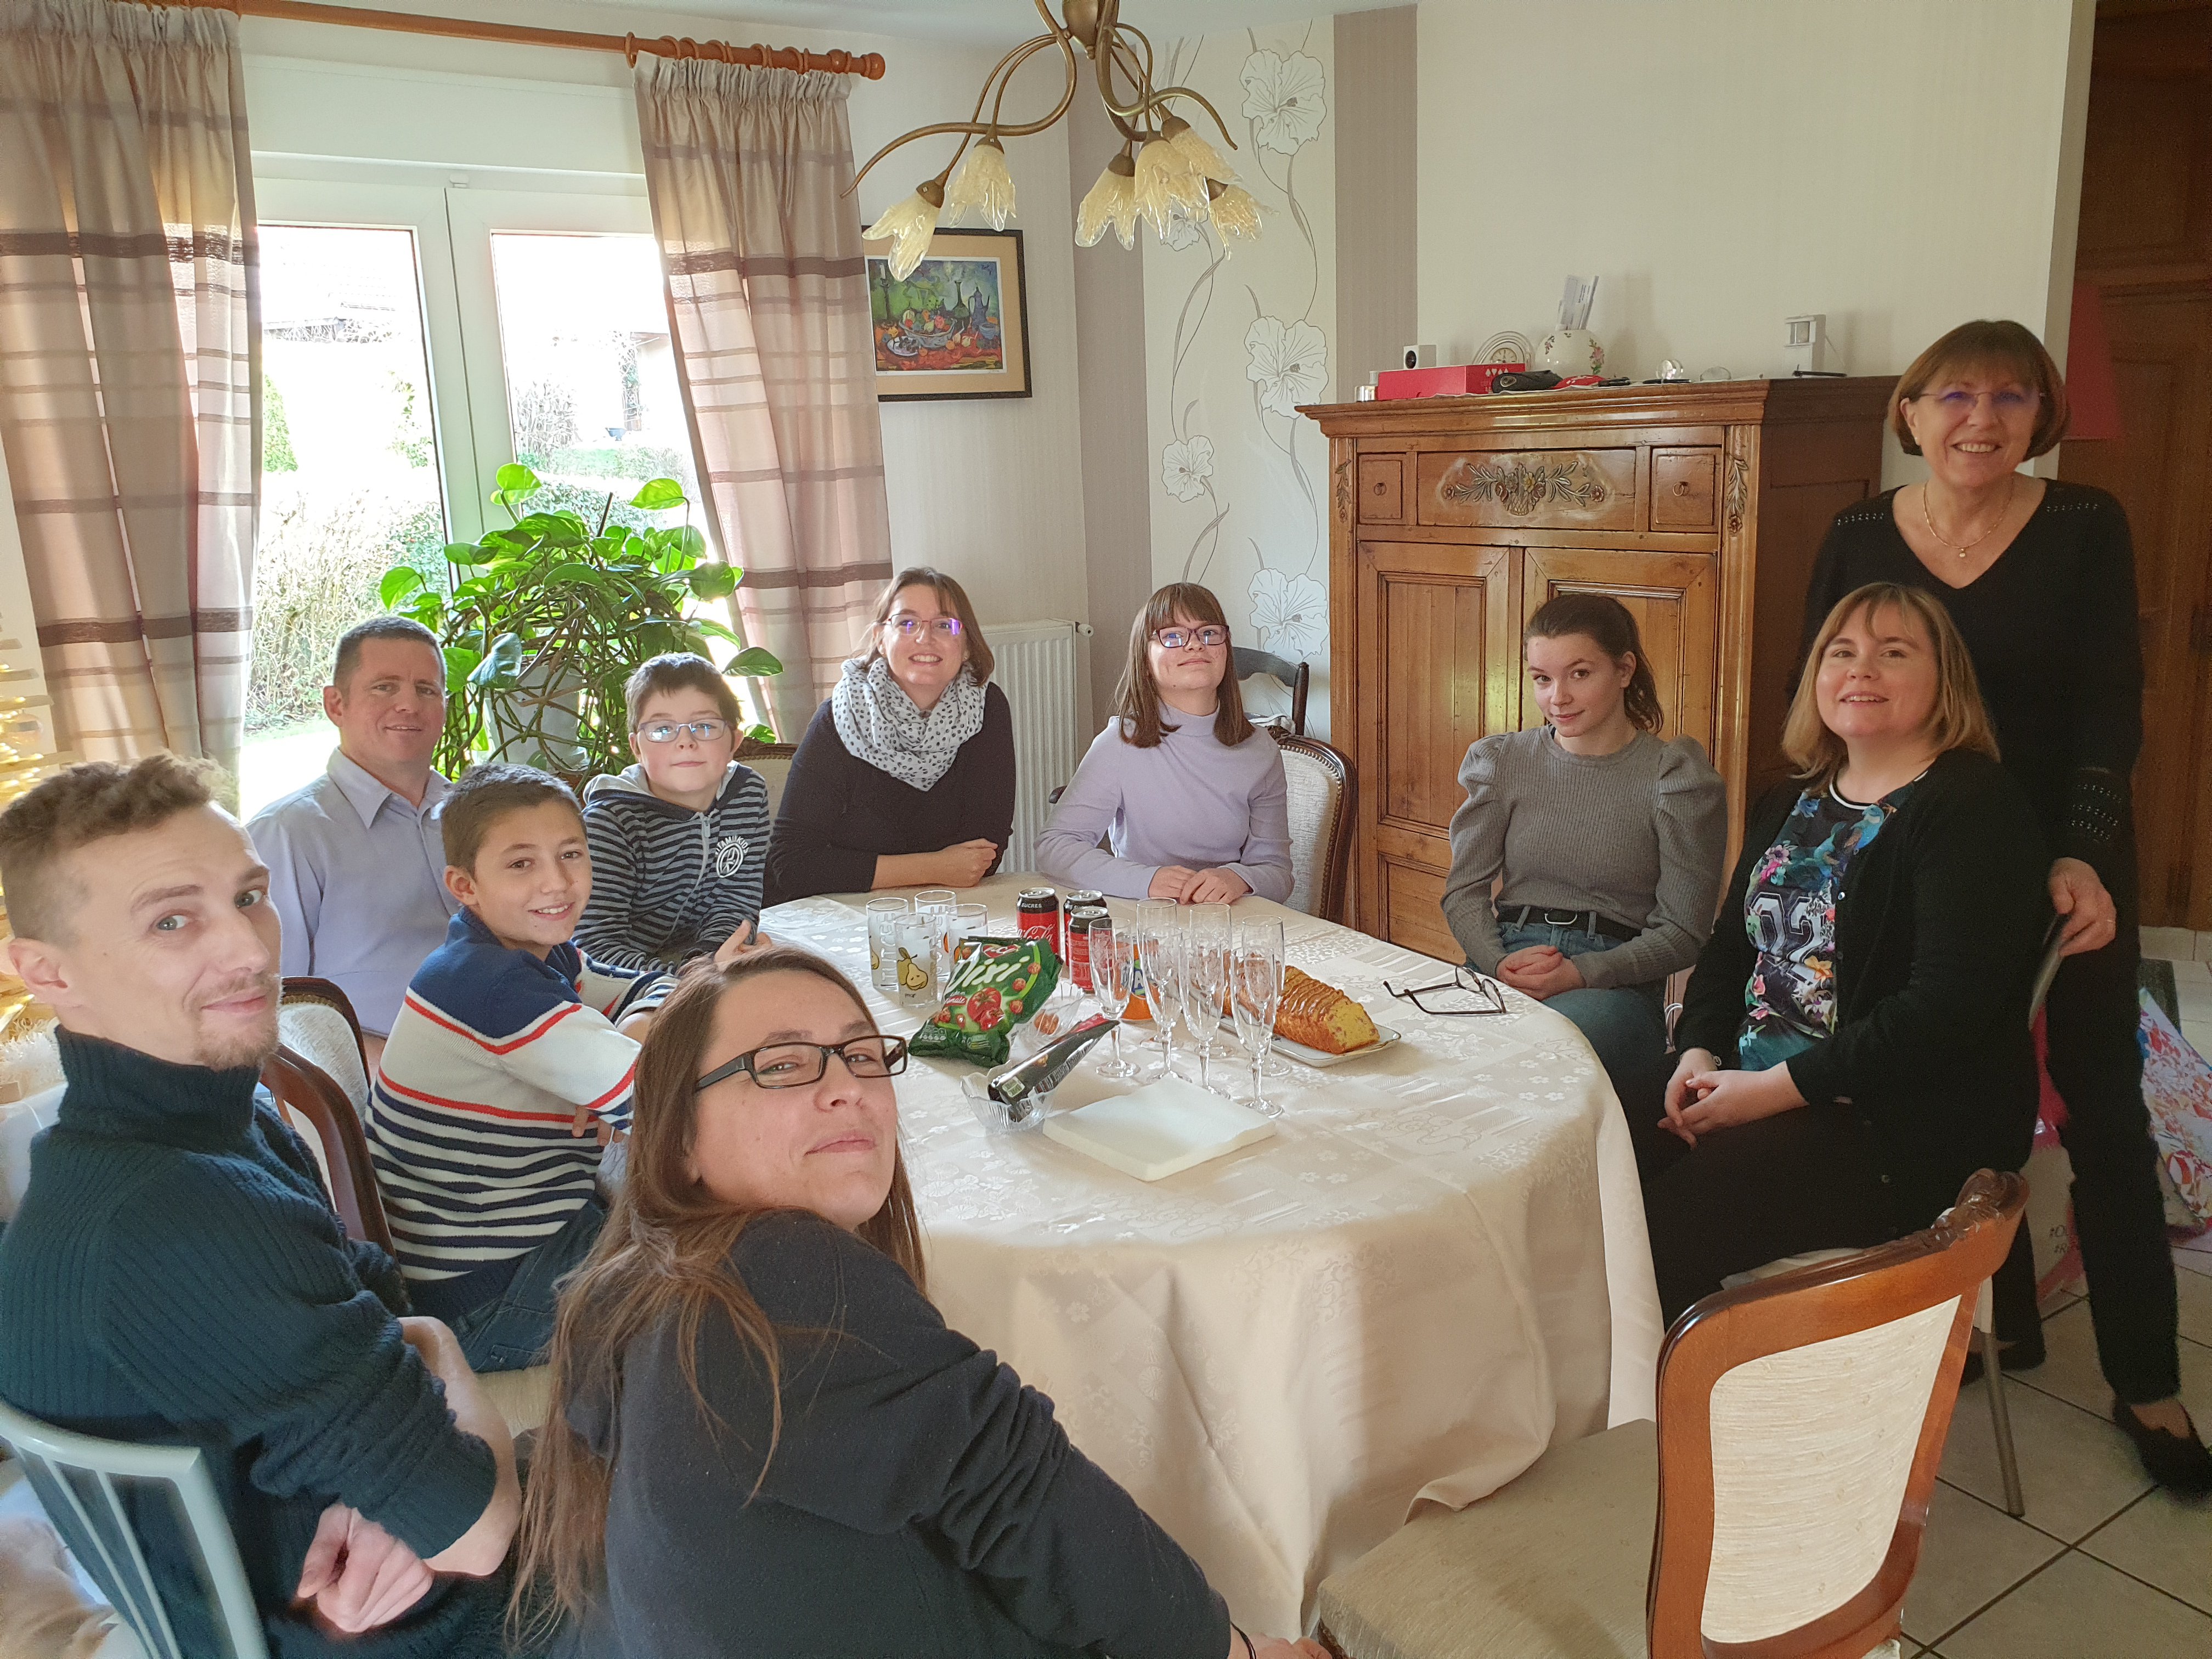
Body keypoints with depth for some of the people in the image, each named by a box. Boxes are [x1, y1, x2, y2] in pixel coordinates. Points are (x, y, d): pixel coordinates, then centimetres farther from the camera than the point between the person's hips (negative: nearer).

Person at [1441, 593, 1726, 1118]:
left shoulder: (1678, 777, 3)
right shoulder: (1500, 760, 14)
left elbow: (1683, 931, 1)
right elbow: (1464, 891, 11)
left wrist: (1583, 972, -15)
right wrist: (1498, 963, -10)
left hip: (1615, 982, -2)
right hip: (1501, 964, 2)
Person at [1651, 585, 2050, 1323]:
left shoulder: (1976, 808, -9)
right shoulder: (1792, 805, 17)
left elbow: (1947, 1006, -19)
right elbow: (1730, 945, 19)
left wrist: (1776, 1088, -19)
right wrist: (1697, 1055, -1)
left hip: (1906, 1137, -7)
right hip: (1750, 1095, 7)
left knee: (1658, 1237, -25)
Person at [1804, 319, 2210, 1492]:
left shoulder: (2086, 529, -6)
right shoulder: (1858, 540, -2)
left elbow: (2110, 709, -9)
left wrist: (2084, 857, -21)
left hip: (2066, 864, -1)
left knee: (2102, 1110, 5)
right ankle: (2001, 1320, 30)